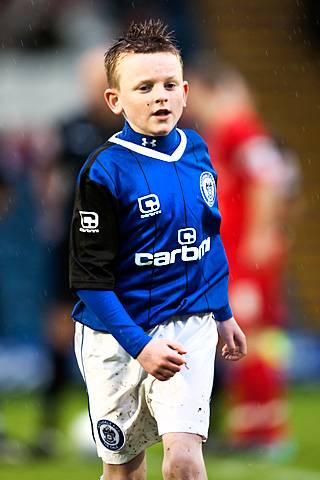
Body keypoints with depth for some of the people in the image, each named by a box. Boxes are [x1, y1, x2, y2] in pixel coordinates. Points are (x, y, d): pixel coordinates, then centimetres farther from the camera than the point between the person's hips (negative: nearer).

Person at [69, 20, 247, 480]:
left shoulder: (196, 151, 1)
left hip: (188, 325, 3)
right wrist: (140, 346, -22)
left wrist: (223, 313, 22)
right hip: (116, 332, -3)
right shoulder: (105, 171, -16)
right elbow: (90, 278, -15)